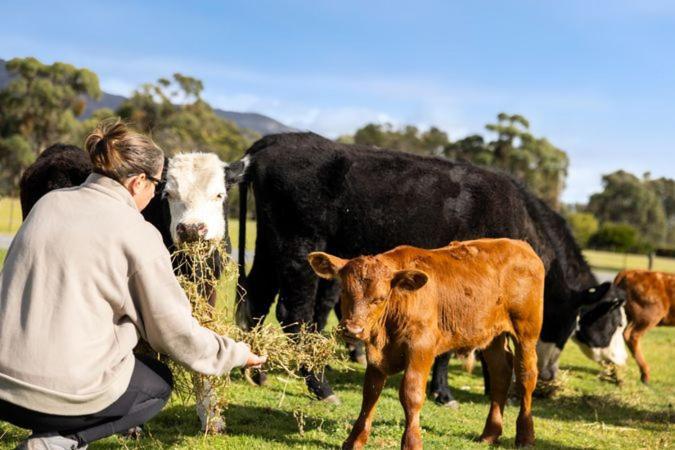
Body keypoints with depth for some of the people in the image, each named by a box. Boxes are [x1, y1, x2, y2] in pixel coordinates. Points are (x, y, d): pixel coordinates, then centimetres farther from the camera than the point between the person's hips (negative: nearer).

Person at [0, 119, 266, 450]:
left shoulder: (49, 203, 7)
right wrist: (235, 354, 15)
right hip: (67, 392, -7)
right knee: (158, 385, 22)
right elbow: (177, 332, -3)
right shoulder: (137, 234, -9)